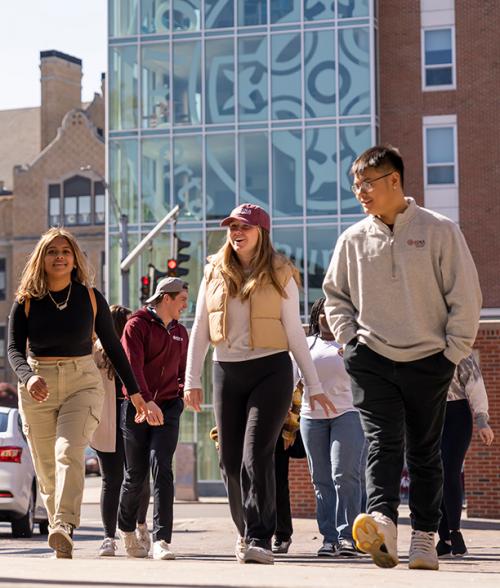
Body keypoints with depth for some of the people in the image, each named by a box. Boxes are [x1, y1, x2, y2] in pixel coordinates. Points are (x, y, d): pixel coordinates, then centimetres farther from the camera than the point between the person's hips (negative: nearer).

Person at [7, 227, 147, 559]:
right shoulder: (27, 300, 1)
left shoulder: (90, 297, 1)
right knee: (46, 468, 5)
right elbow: (14, 349, -7)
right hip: (38, 388, 2)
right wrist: (29, 377, -28)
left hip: (82, 383, -2)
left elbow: (112, 346, 9)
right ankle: (60, 538, 17)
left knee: (69, 452, -24)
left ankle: (64, 527, -37)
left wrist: (134, 391, 11)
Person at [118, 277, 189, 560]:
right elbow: (133, 366, -18)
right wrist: (146, 401, -31)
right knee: (136, 474, 6)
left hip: (168, 409, 3)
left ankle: (162, 541, -19)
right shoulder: (137, 325, -5)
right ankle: (127, 530, 32)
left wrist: (184, 391, 4)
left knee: (162, 470, -13)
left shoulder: (180, 332, 15)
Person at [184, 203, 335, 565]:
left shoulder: (280, 274, 1)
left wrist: (314, 385, 0)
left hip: (271, 371, -4)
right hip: (227, 372, 4)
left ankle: (260, 541, -16)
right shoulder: (215, 273, 8)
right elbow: (200, 329, 10)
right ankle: (247, 531, 25)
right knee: (230, 460, 7)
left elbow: (294, 331, 3)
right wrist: (192, 380, 2)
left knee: (256, 455, -15)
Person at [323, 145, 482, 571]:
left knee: (425, 452, 6)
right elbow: (335, 295, 18)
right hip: (372, 360, 1)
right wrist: (350, 339, 4)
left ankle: (424, 538, 12)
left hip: (428, 362, -1)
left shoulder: (439, 231, -4)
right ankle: (382, 523, -30)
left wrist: (453, 353, -5)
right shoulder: (353, 239, 4)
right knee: (383, 442, -14)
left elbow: (466, 296, -3)